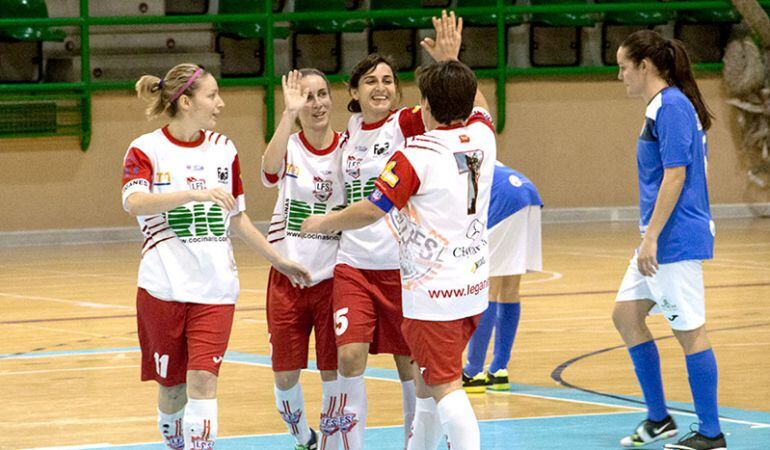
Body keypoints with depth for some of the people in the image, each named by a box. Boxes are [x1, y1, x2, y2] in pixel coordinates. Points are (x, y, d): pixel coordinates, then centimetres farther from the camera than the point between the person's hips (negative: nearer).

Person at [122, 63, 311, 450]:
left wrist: (279, 261, 19)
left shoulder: (222, 149, 10)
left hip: (215, 286, 2)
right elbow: (134, 202, -23)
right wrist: (195, 192, -35)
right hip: (164, 285, -2)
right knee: (172, 385, 5)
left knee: (203, 379, -11)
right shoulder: (146, 149, -4)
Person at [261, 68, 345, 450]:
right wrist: (289, 113, -34)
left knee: (333, 371, -1)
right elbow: (270, 168, -27)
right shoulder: (289, 148, -2)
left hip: (333, 276, 0)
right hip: (288, 276, 0)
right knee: (285, 375, 5)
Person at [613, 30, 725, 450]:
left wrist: (651, 237, -22)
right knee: (626, 315, 13)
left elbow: (675, 176, -21)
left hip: (676, 240, -10)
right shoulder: (661, 107, 14)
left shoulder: (671, 108, -16)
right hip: (660, 240, 10)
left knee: (689, 330, -5)